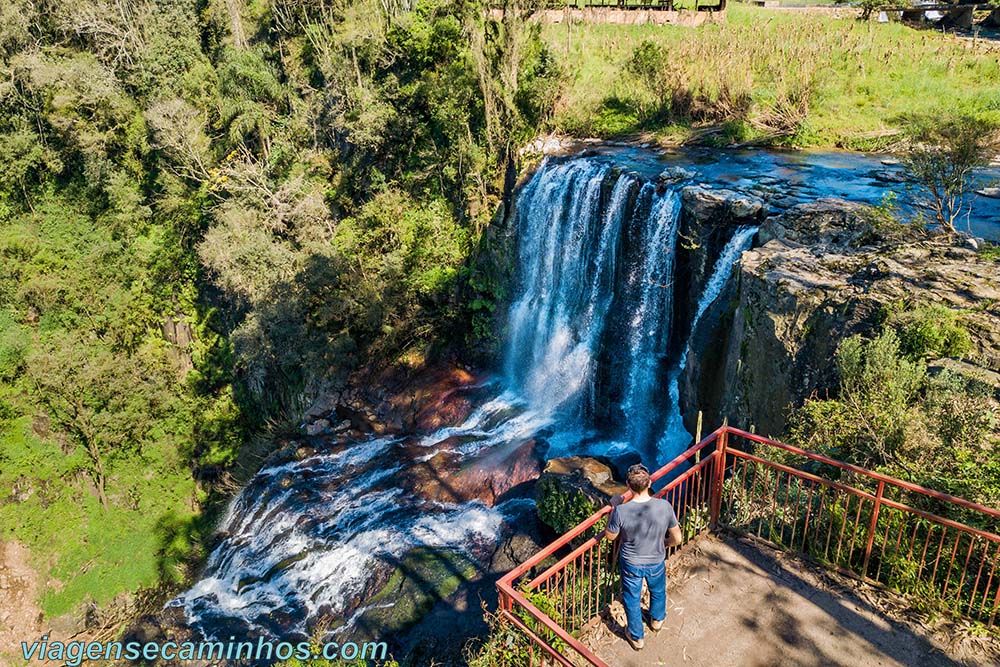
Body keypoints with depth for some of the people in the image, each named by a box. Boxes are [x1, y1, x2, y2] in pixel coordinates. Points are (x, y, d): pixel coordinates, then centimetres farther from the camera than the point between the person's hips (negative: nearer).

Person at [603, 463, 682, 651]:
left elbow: (610, 536, -12)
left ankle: (636, 637, 45)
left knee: (632, 600, 24)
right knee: (658, 591, 33)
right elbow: (677, 538, -14)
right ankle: (657, 619, 60)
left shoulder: (621, 511, -32)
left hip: (631, 564, -1)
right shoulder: (664, 506, -28)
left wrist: (615, 506, -6)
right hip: (656, 562, 2)